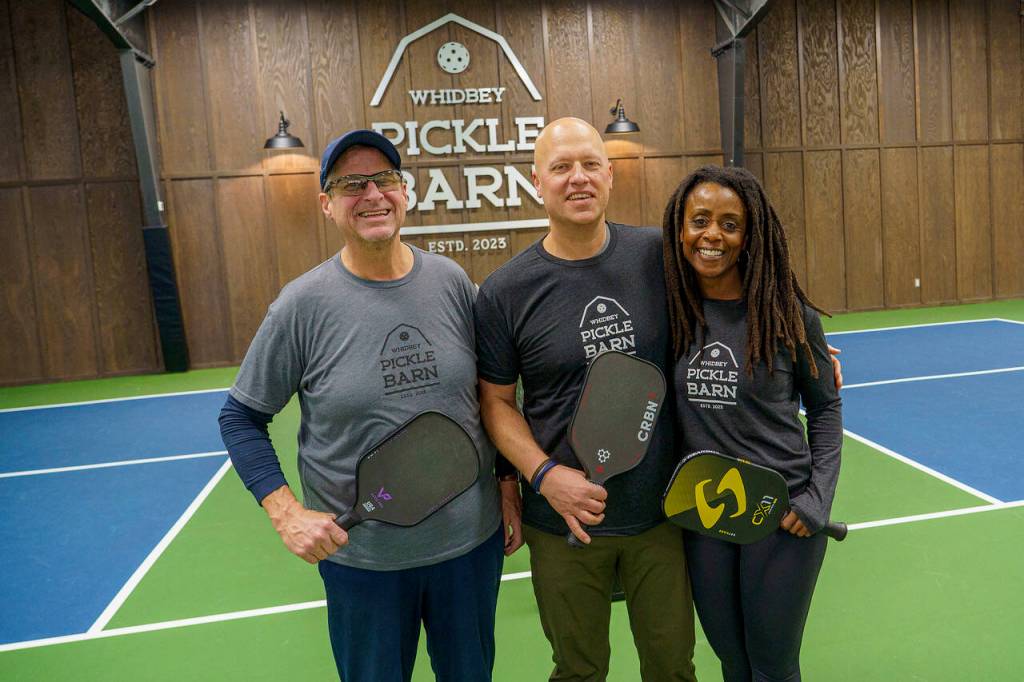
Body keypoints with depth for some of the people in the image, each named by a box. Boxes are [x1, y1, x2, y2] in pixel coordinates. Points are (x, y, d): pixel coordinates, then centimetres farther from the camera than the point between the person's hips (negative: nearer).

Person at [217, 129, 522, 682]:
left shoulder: (452, 282, -5)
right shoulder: (303, 304, -12)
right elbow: (241, 418, -3)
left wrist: (509, 488, 6)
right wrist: (286, 512, -14)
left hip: (471, 540, 3)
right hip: (360, 555, -2)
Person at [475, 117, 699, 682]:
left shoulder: (658, 254, -6)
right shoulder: (505, 291, -10)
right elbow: (496, 401, -3)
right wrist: (545, 475, -15)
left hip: (662, 509, 2)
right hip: (564, 523, -1)